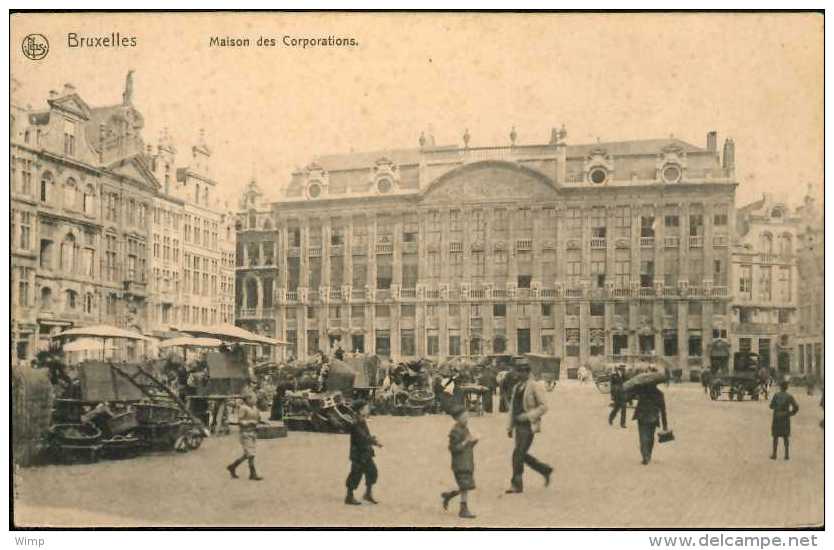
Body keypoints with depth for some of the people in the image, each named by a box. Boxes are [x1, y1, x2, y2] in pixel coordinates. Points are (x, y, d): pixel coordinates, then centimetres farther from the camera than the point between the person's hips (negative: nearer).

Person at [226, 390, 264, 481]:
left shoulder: (254, 407, 11)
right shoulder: (243, 408, -11)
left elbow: (258, 418, 16)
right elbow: (239, 421, -13)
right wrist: (250, 422, -20)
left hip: (253, 432, 8)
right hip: (246, 433, -8)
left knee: (247, 455, 11)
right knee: (250, 454, -7)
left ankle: (232, 466, 24)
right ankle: (253, 474, -1)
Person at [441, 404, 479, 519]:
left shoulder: (465, 429, 14)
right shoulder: (455, 431, -15)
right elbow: (453, 448, -19)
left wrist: (473, 442, 1)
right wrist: (465, 442, -24)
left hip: (468, 463, 9)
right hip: (460, 464, -9)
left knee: (467, 487, 11)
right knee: (465, 487, -9)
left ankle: (448, 495, 30)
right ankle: (463, 509, 0)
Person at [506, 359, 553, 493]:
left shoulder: (534, 387, -9)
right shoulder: (516, 388, 13)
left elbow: (543, 407, -12)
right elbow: (512, 408, 17)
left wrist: (528, 416, -21)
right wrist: (510, 427, 15)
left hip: (529, 426, -8)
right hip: (519, 427, 8)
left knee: (518, 454, -11)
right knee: (523, 455, 11)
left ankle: (516, 484, -2)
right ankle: (545, 470, 30)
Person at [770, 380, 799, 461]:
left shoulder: (776, 395, -8)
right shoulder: (789, 396, -5)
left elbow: (771, 406, -6)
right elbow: (796, 407, -7)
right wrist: (791, 413, 7)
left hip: (776, 418, -1)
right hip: (786, 418, 1)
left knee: (775, 436, 7)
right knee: (786, 437, 9)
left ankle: (774, 454, 7)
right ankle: (787, 455, 8)